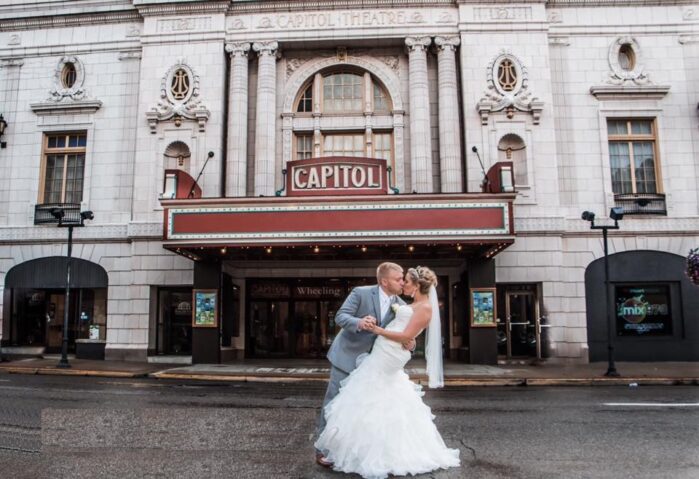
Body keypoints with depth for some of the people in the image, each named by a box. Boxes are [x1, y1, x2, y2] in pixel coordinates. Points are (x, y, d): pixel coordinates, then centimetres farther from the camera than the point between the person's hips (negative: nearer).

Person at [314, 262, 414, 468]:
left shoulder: (401, 306, -3)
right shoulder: (361, 293, -15)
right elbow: (340, 316, -19)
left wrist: (410, 344, -25)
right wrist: (359, 322, -40)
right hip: (347, 356, -4)